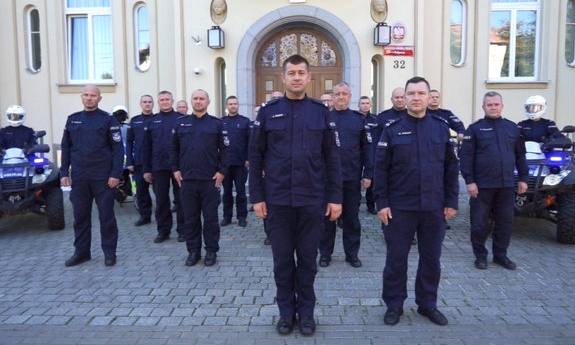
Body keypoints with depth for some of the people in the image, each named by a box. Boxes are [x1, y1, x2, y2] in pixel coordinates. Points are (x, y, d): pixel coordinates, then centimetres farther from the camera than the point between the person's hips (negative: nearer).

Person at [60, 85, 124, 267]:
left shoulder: (108, 120, -2)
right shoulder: (72, 119, 11)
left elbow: (118, 149, -6)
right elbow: (66, 148, 12)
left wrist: (115, 174, -13)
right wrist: (64, 172, 5)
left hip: (103, 177, -4)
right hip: (78, 177, 4)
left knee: (106, 215, 3)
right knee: (80, 216, 11)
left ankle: (109, 252, 14)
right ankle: (81, 251, 23)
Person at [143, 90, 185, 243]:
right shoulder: (152, 121, 10)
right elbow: (147, 147, 9)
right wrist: (147, 169, 5)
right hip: (159, 167, 3)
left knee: (181, 199, 5)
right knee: (161, 200, 8)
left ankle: (182, 230, 15)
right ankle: (163, 230, 19)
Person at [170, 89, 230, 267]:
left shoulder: (217, 123, 2)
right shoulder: (181, 123, 8)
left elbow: (224, 149, 0)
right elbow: (173, 148, 11)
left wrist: (222, 171, -6)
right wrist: (175, 169, 4)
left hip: (210, 179, -2)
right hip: (187, 179, 2)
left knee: (211, 217, 6)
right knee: (190, 217, 9)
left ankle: (211, 250, 18)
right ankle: (193, 250, 21)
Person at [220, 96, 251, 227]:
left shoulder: (245, 121, 2)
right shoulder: (221, 122, 6)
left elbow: (250, 141, -1)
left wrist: (248, 159, -8)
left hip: (240, 162, -2)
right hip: (225, 162, 2)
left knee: (240, 191, 5)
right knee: (227, 191, 9)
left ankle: (242, 217, 14)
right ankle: (227, 216, 19)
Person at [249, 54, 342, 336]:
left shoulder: (321, 111, 3)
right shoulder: (268, 111, 2)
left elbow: (332, 157, 3)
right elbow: (255, 156, 2)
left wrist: (335, 197, -1)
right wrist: (257, 196, -3)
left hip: (312, 200, 0)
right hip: (277, 199, 0)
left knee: (307, 259, 11)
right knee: (282, 259, 11)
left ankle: (306, 311, 28)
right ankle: (286, 311, 28)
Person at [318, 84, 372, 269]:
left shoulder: (359, 118, 4)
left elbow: (367, 147, 2)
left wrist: (368, 174, -4)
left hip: (352, 177, 1)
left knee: (352, 217, 10)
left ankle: (352, 253, 24)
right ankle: (325, 253, 22)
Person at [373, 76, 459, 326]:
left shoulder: (441, 127, 3)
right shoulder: (392, 129, -2)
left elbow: (451, 167, 6)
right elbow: (381, 168, -4)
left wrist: (451, 201, 2)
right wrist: (382, 203, -9)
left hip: (434, 207, 2)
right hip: (400, 207, -2)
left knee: (431, 258, 12)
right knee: (396, 257, 7)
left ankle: (427, 304, 30)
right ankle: (394, 305, 23)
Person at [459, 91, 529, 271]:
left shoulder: (512, 127, 11)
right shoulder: (475, 128, -2)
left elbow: (520, 155, 15)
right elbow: (466, 156, -7)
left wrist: (523, 178, 10)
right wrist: (469, 181, -13)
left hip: (506, 185, 4)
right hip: (482, 185, -4)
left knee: (505, 222, 11)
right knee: (480, 223, 3)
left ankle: (500, 254, 25)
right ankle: (480, 255, 18)